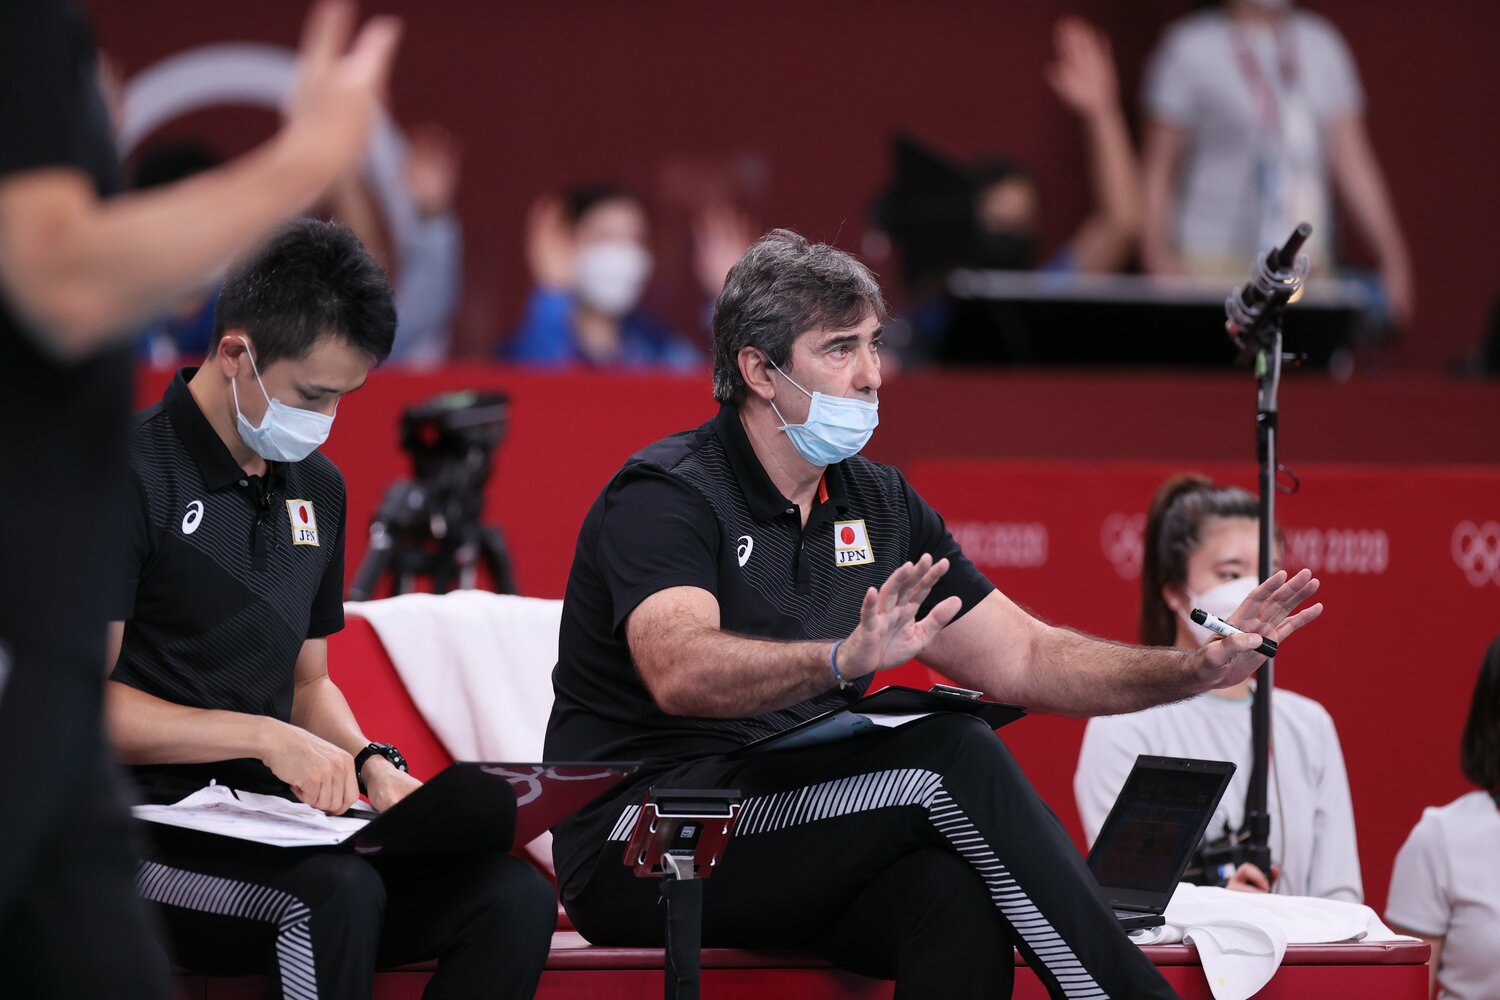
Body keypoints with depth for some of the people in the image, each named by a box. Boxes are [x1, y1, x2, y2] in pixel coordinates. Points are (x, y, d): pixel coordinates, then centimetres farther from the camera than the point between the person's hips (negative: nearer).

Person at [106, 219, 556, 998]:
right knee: (338, 893, -37)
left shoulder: (316, 488, 18)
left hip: (274, 829, 7)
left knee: (514, 896, -18)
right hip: (150, 835, -7)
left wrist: (370, 761, 5)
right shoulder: (130, 475, -7)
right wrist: (264, 737, -17)